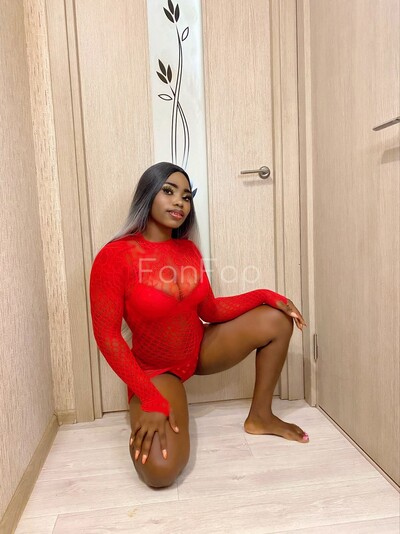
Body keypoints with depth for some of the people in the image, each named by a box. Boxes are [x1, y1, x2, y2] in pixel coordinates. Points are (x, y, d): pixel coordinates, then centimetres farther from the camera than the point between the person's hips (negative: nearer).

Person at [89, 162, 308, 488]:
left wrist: (264, 296, -11)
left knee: (276, 320, -8)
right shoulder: (115, 256, -22)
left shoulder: (188, 250, -3)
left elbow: (210, 310, 1)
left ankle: (260, 416, 9)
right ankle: (146, 418, 9)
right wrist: (150, 399, -26)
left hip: (200, 349, 6)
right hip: (156, 369, -6)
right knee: (161, 470, -27)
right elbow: (107, 336, -21)